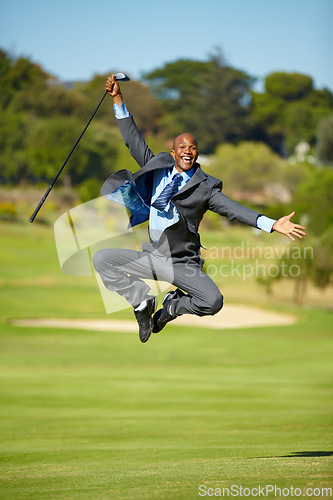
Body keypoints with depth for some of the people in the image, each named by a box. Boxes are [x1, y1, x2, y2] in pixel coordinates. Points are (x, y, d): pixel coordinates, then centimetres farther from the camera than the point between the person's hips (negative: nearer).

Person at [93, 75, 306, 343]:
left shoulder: (204, 187, -3)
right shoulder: (157, 168, 8)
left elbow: (233, 209, -12)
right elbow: (136, 143, 11)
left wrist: (272, 224, -26)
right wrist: (118, 100, 5)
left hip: (181, 264, -3)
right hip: (150, 257, 3)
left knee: (213, 302, -26)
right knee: (102, 259, -10)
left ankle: (173, 307, 9)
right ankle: (142, 300, 4)